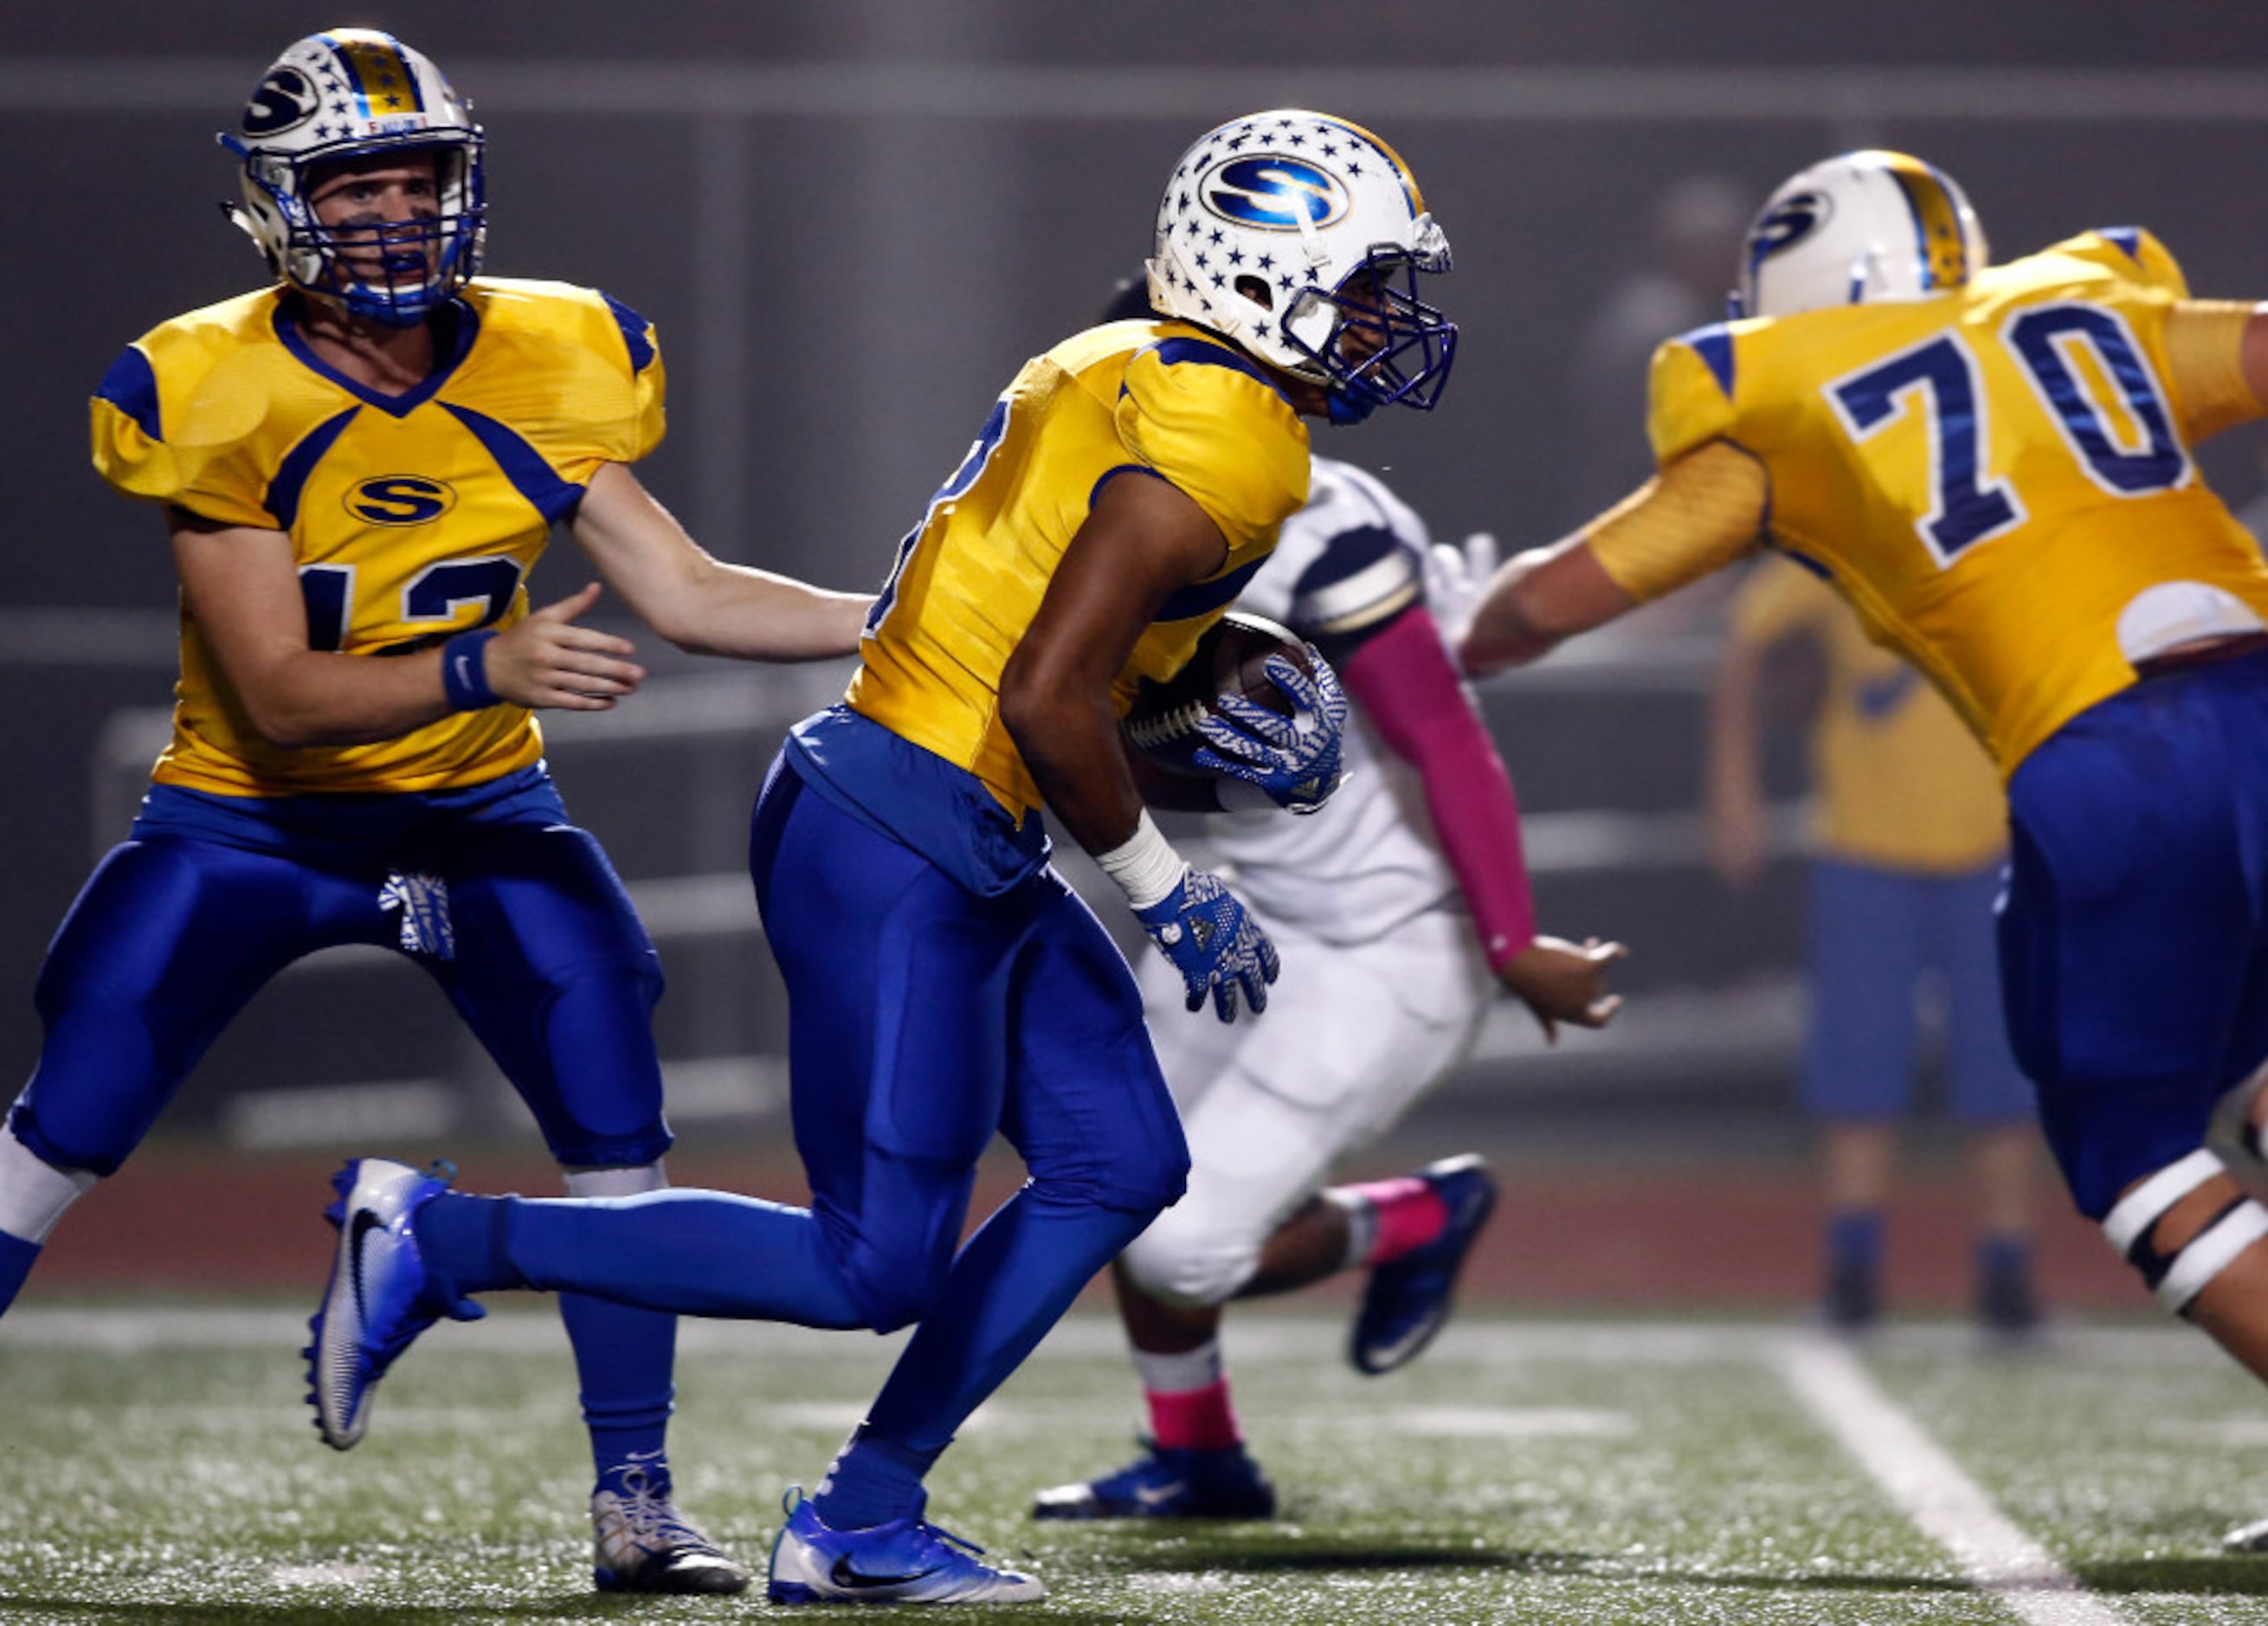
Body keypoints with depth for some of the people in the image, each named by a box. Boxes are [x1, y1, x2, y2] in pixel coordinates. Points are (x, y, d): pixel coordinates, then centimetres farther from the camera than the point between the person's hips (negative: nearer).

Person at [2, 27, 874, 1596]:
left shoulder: (541, 373, -11)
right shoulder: (217, 398, -22)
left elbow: (687, 595, -8)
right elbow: (278, 698, -25)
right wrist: (482, 667, -40)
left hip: (475, 810, 3)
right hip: (254, 817, -3)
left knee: (619, 1137, -9)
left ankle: (636, 1508, 2)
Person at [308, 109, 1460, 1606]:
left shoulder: (1130, 377, 14)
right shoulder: (1218, 446, -17)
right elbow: (1047, 698, -24)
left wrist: (1262, 736, 7)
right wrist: (1169, 894, -12)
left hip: (971, 859, 10)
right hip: (900, 860, -10)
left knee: (1120, 1168, 13)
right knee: (875, 1269, -4)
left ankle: (861, 1524, 17)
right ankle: (444, 1237, 1)